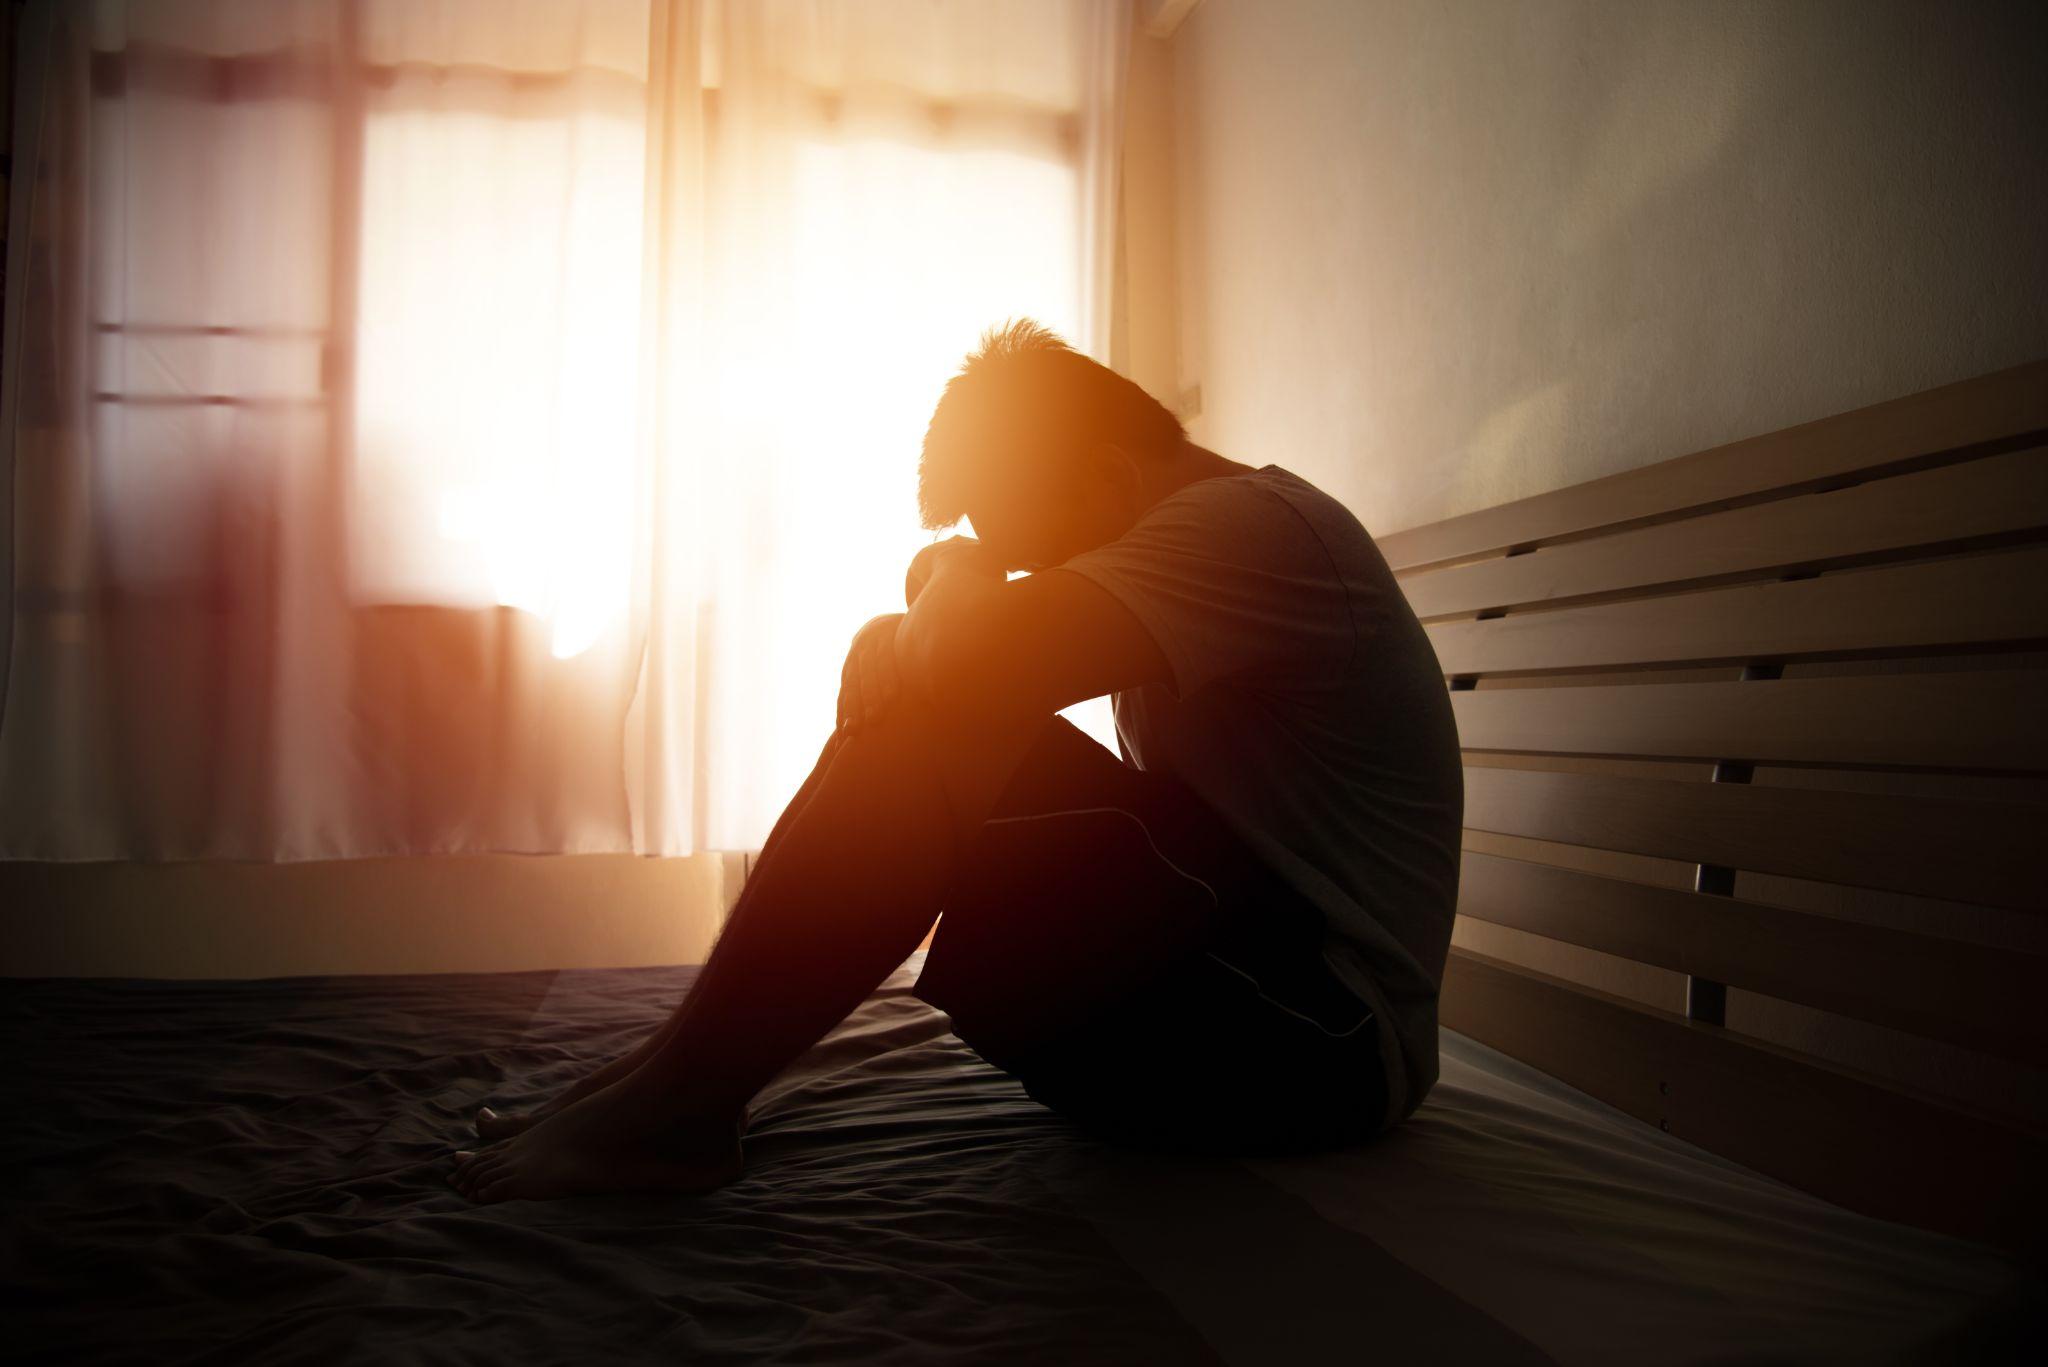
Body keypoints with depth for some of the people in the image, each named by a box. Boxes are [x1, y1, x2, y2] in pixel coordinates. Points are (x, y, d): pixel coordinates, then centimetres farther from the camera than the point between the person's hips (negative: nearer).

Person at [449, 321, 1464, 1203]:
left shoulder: (1249, 526, -15)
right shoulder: (1225, 531, 17)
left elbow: (961, 669, -30)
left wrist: (956, 573, -8)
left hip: (1321, 1042, -10)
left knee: (925, 735, -24)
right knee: (900, 701, 3)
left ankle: (679, 1106, -12)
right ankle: (691, 1059, 2)